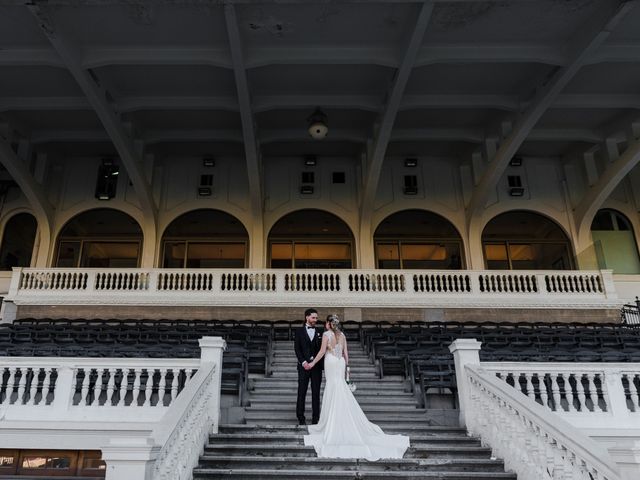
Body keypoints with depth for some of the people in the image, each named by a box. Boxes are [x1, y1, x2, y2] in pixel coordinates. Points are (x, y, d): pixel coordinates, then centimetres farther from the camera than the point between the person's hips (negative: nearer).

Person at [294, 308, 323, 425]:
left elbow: (321, 349, 7)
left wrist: (313, 360, -7)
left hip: (316, 366, 2)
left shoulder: (319, 332, 10)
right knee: (302, 392, 0)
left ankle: (315, 419, 7)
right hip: (303, 365, -1)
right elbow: (297, 348, -1)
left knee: (316, 393, 2)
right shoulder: (299, 331, 6)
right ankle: (301, 418, 8)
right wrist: (303, 362, -12)